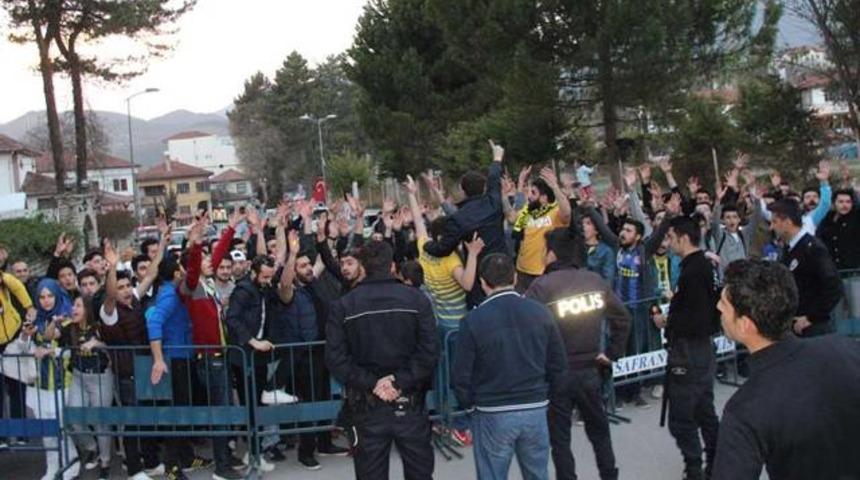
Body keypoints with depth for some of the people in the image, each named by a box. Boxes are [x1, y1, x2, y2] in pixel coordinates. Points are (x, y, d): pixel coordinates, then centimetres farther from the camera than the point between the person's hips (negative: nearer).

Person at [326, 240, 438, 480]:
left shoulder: (342, 306, -2)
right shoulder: (416, 299, -2)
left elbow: (336, 358, -10)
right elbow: (430, 349, -11)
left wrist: (370, 383, -10)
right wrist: (401, 381, -12)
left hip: (367, 405, 0)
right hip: (410, 402, 0)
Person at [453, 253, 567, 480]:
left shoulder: (474, 320, -11)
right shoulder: (540, 312, -1)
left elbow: (462, 374, -8)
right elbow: (559, 365, 3)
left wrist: (469, 403, 10)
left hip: (492, 414, -3)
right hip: (536, 410, 3)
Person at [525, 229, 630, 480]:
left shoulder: (542, 286, -15)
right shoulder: (595, 280, 0)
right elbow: (622, 318, 6)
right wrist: (612, 353, 13)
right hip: (590, 370, 4)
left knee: (559, 438, 8)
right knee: (599, 430, 21)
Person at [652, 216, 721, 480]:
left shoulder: (693, 270, -20)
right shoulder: (707, 265, 8)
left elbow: (696, 318, -24)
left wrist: (667, 322, -11)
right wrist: (671, 316, 8)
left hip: (688, 351, -10)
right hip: (703, 348, 10)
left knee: (682, 418, -2)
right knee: (705, 412, 18)